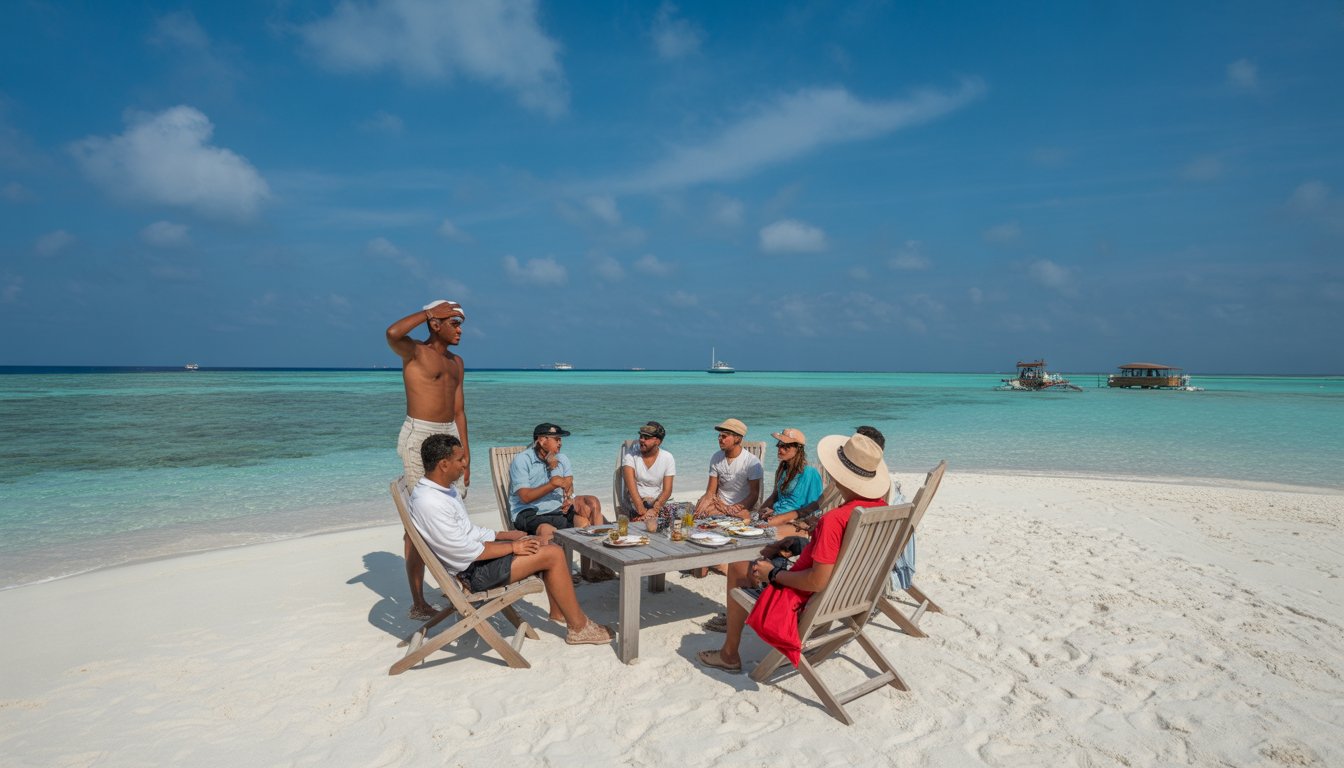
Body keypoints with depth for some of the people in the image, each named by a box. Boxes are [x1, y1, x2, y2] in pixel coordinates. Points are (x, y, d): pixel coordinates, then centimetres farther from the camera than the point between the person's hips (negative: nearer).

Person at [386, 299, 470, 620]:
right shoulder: (414, 352, -5)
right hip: (420, 437, -7)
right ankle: (418, 603, 3)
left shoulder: (456, 362, 15)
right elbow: (392, 333, -30)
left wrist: (466, 454, 13)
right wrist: (430, 311, -17)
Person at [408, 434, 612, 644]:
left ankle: (558, 611, 21)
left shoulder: (443, 488, 7)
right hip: (472, 572, -10)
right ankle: (579, 627, -1)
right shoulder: (429, 504, -25)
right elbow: (467, 552, -24)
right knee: (553, 555, -14)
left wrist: (506, 535, 8)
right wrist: (513, 547, -14)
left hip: (476, 550, 10)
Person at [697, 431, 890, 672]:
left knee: (738, 567, 10)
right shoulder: (881, 507, -7)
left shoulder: (834, 519, -34)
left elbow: (818, 582, -34)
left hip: (811, 598, -8)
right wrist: (784, 544, 9)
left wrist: (773, 574, -17)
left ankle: (730, 654, 22)